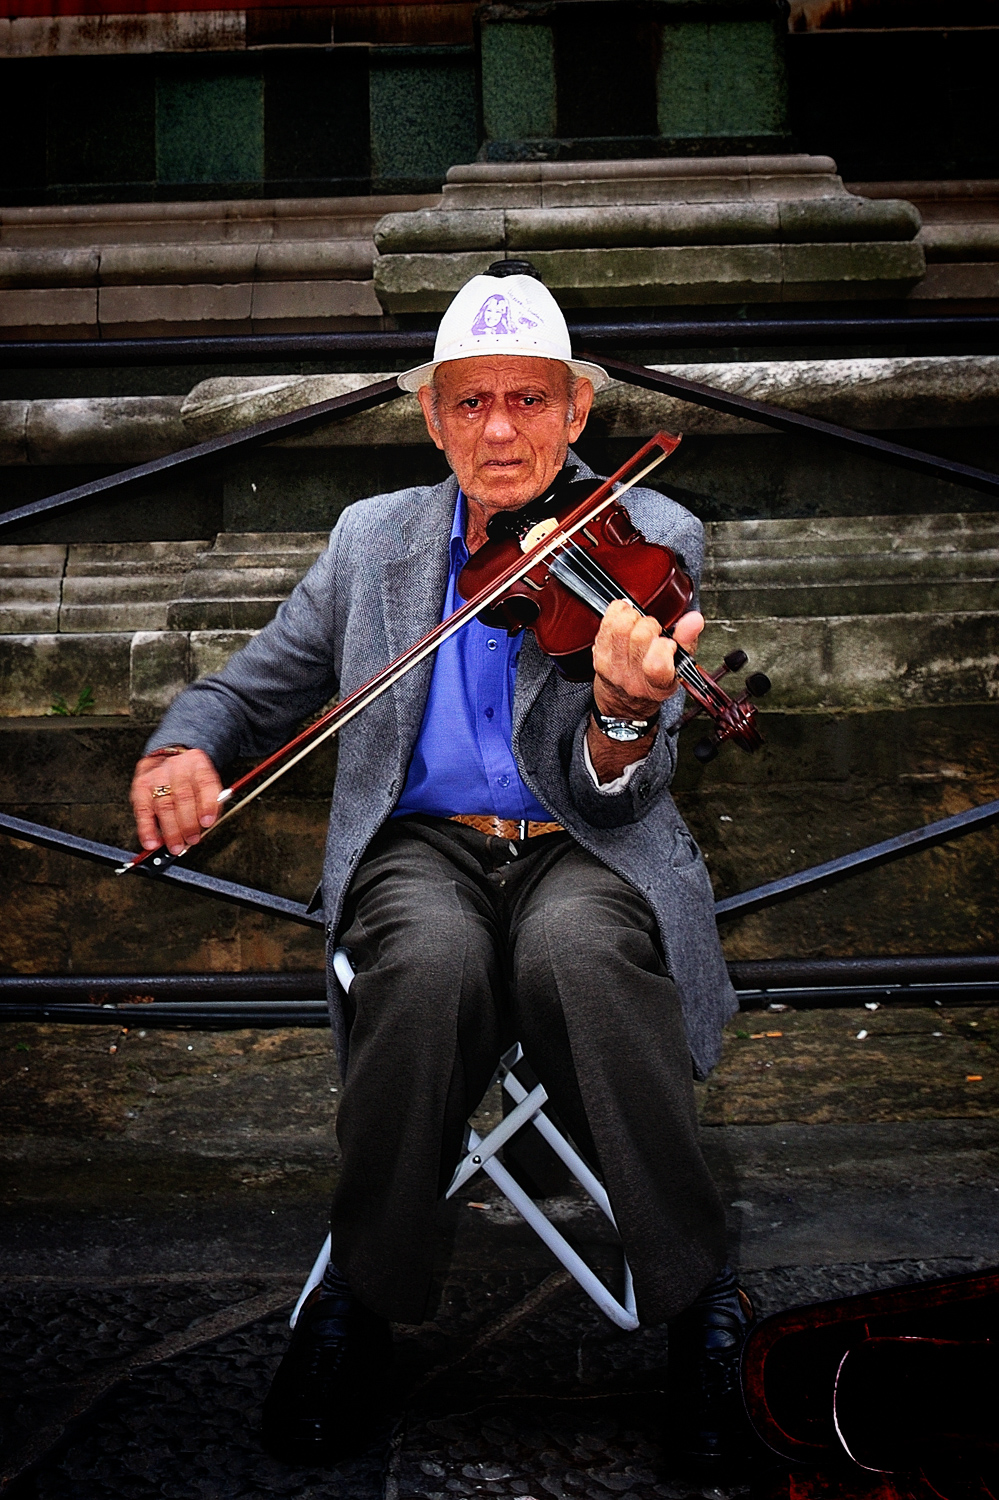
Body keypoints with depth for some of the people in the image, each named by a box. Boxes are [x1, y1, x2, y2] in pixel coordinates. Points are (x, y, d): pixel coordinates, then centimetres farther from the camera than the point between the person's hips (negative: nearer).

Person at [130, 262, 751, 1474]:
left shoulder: (650, 542, 2)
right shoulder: (374, 537, 12)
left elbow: (613, 791, -8)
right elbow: (257, 685, 18)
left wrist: (626, 708, -33)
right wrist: (182, 742, -6)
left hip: (583, 850, -1)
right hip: (421, 844, 2)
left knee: (576, 953, -37)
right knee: (431, 962, -35)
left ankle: (695, 1296, -16)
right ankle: (361, 1295, -11)